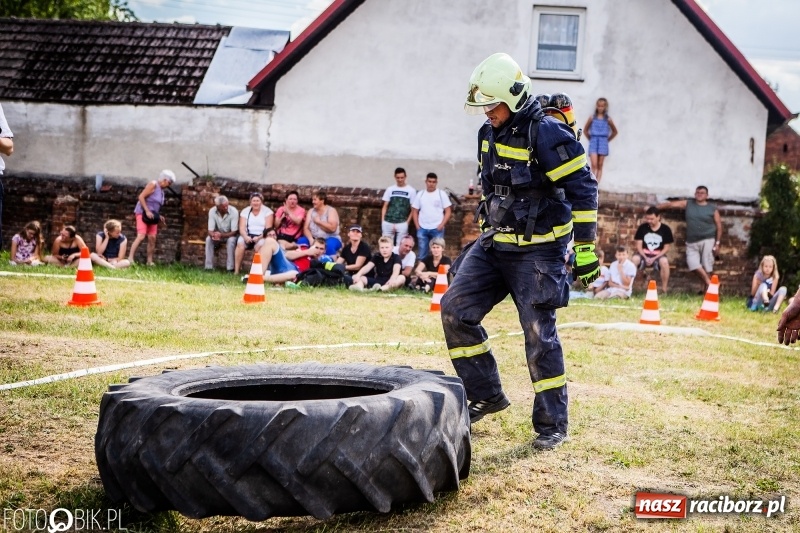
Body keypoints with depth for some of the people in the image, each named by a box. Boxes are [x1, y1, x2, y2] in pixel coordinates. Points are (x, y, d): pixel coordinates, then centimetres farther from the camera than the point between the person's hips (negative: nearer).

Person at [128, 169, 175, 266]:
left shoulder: (161, 190, 15)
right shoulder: (153, 185, -10)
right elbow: (141, 197, -17)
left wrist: (159, 216, 13)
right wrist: (147, 211, -22)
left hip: (151, 216, 8)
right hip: (143, 213, -8)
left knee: (152, 238, 2)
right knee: (141, 236, -19)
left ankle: (150, 261, 6)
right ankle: (130, 258, -22)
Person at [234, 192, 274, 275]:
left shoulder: (267, 211, 0)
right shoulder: (245, 211, 8)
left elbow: (268, 228, -7)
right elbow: (242, 228, -1)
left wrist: (259, 237, -23)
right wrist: (245, 236, -22)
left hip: (262, 236, -2)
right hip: (248, 235, 2)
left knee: (259, 245, -36)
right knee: (240, 243, -29)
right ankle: (236, 270, -29)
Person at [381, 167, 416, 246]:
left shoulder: (411, 191, 2)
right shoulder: (390, 189, 9)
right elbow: (385, 207, 11)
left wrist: (407, 222, -5)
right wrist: (382, 221, 3)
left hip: (402, 224, -2)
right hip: (388, 223, 2)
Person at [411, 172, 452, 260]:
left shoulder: (442, 194, 0)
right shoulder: (420, 194, 7)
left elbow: (448, 211, -1)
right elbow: (415, 211, 10)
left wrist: (441, 225, -11)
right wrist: (417, 226, 1)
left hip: (437, 229, -2)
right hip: (422, 229, 2)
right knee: (422, 253, 9)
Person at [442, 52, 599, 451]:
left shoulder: (546, 134, -16)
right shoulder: (489, 134, 9)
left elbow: (582, 188, -16)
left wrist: (585, 248, -18)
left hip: (538, 251, -8)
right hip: (495, 245, 8)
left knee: (539, 334, -6)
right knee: (455, 309, -2)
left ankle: (552, 424, 7)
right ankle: (487, 395, 11)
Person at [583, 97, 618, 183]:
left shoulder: (608, 119, 3)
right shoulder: (592, 118, 3)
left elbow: (614, 132, 14)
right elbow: (585, 130, 14)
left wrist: (607, 140, 8)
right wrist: (591, 139, 7)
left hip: (603, 143, 1)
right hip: (593, 142, -1)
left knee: (600, 166, 2)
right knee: (594, 165, -12)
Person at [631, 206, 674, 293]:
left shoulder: (665, 229, -4)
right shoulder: (642, 228, -1)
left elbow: (666, 248, -2)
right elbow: (639, 245, 0)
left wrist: (654, 258, -14)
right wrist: (645, 258, -16)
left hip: (658, 255, -1)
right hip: (644, 254, 1)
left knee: (664, 262, -35)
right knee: (634, 259, -32)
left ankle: (664, 290, -24)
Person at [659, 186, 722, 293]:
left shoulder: (712, 209, 2)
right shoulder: (688, 204, 8)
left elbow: (719, 226, 2)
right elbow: (671, 204, 3)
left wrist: (717, 243, -4)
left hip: (707, 241, -2)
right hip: (692, 242, 3)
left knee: (707, 266, -4)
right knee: (693, 264, -9)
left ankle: (705, 288, 10)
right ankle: (708, 283, 6)